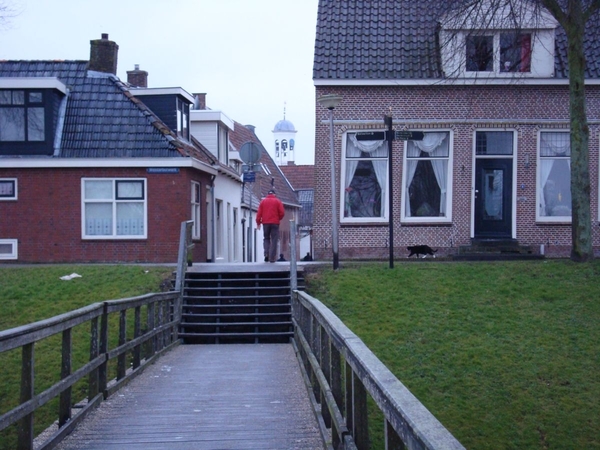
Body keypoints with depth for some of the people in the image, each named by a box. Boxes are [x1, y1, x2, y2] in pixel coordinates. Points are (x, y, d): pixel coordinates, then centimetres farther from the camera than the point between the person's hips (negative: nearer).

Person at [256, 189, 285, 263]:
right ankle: (272, 258, -5)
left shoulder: (263, 201, 8)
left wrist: (258, 222, 6)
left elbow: (259, 213, 2)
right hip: (275, 223, -2)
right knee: (274, 240, 1)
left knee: (266, 238, 14)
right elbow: (282, 213, -3)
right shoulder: (278, 201, 3)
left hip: (265, 223, 2)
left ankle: (266, 254, -7)